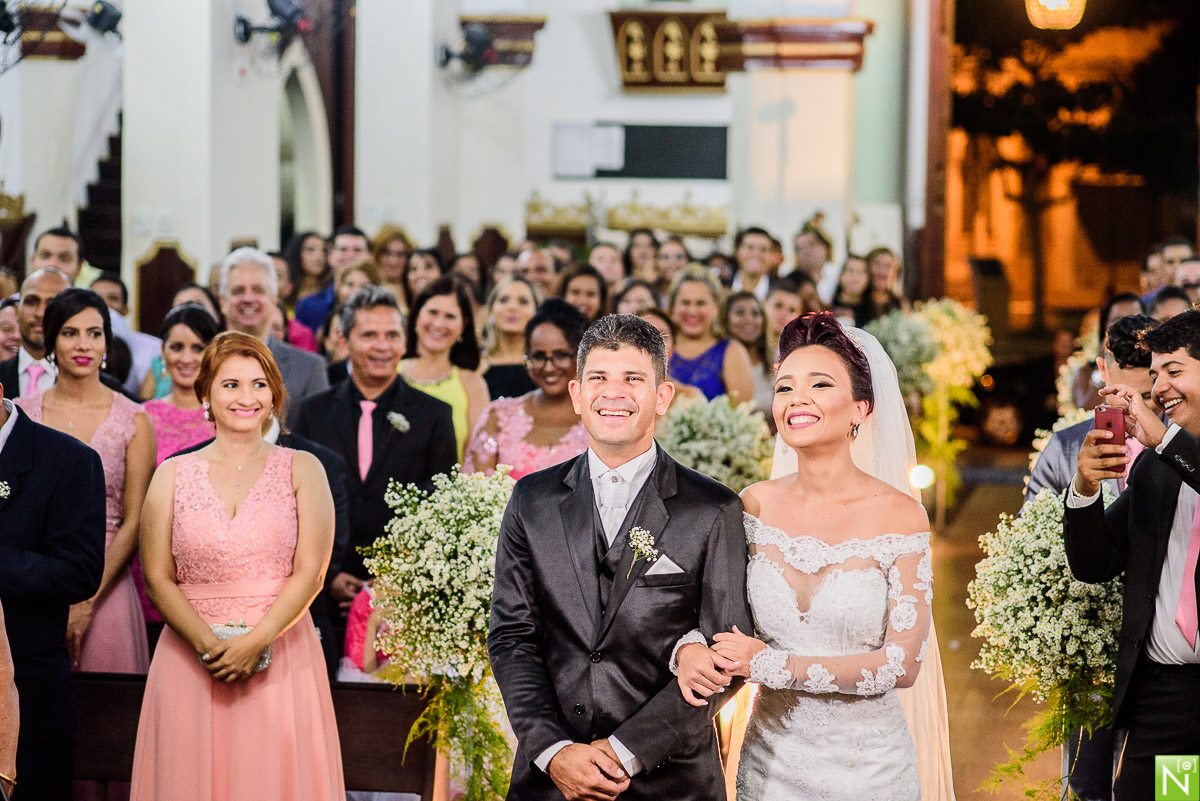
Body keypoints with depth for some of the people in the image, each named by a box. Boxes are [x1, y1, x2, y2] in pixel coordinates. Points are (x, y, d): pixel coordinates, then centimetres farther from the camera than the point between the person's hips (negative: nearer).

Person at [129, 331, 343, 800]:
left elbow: (309, 573, -3)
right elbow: (158, 579, 2)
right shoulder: (173, 476, 7)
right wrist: (208, 644, -13)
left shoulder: (302, 471, 5)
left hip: (281, 656, -1)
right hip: (190, 661, 1)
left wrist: (255, 641, -15)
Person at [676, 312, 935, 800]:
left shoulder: (900, 516, -12)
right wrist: (691, 649, -17)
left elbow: (903, 663, -15)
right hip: (771, 758, 3)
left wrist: (770, 664, -17)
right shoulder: (756, 505, -3)